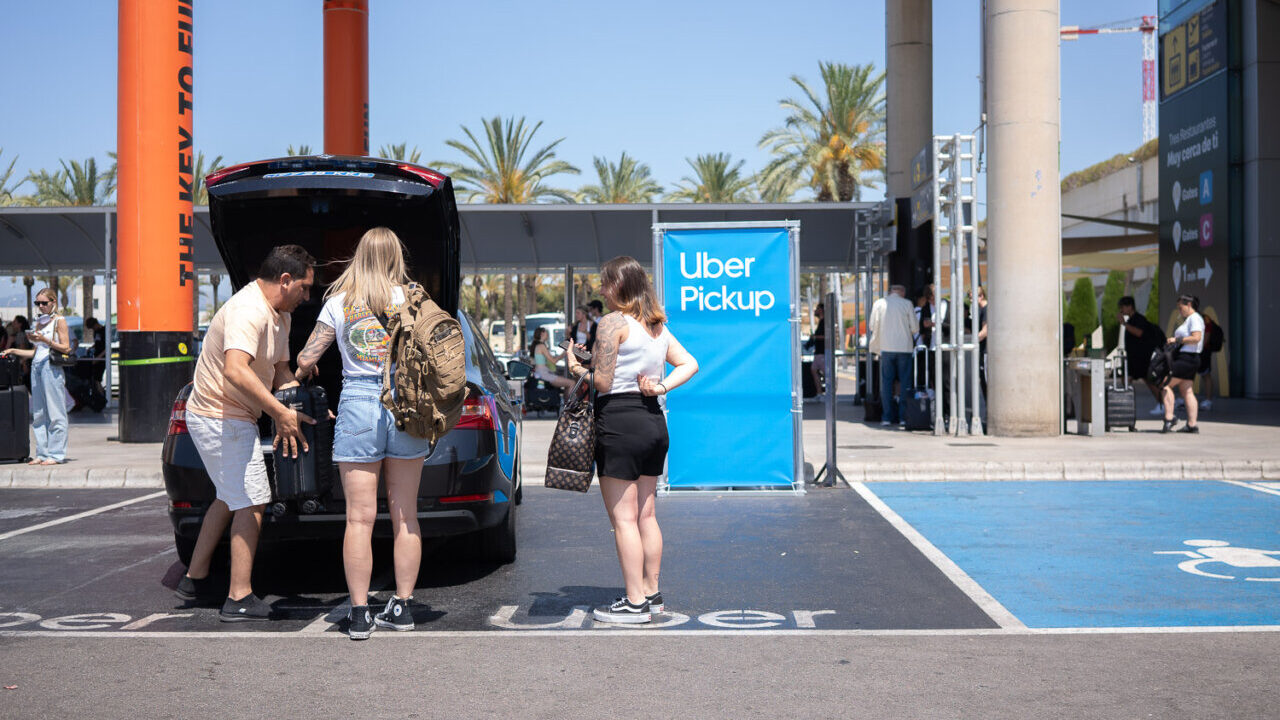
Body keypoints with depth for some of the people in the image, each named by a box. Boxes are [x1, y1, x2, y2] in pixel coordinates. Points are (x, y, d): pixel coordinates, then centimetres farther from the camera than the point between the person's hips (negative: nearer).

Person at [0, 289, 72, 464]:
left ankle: (56, 454, -3)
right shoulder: (39, 322, 19)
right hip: (36, 366, 7)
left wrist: (45, 340, -17)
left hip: (51, 367, -7)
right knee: (38, 412, 6)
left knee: (54, 412, -5)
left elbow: (66, 348, -9)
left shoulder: (59, 320, 0)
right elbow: (35, 352, 21)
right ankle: (42, 453, 10)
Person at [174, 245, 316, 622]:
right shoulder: (248, 311, -24)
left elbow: (280, 371, 16)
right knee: (251, 502, -6)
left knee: (230, 498, 22)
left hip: (228, 417, 11)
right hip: (221, 418, -11)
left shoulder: (279, 315, 10)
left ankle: (195, 579, 32)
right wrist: (281, 413, -38)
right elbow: (236, 371, -38)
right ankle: (239, 599, -1)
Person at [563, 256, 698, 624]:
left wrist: (577, 369, 3)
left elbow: (603, 382, -14)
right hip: (653, 420, 8)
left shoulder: (613, 322, -12)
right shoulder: (657, 325, 12)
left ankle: (635, 602, 1)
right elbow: (689, 363, 14)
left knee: (623, 517, -2)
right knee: (645, 515, 15)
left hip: (619, 421, -8)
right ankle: (652, 593, 21)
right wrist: (662, 386, 4)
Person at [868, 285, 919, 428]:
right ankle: (904, 416, 4)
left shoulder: (878, 304, 1)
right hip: (904, 347, -1)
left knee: (886, 382, 6)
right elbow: (915, 328, 0)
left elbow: (873, 326, 3)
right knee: (905, 382, 6)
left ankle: (887, 417, 4)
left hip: (886, 347, 1)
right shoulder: (907, 304, -1)